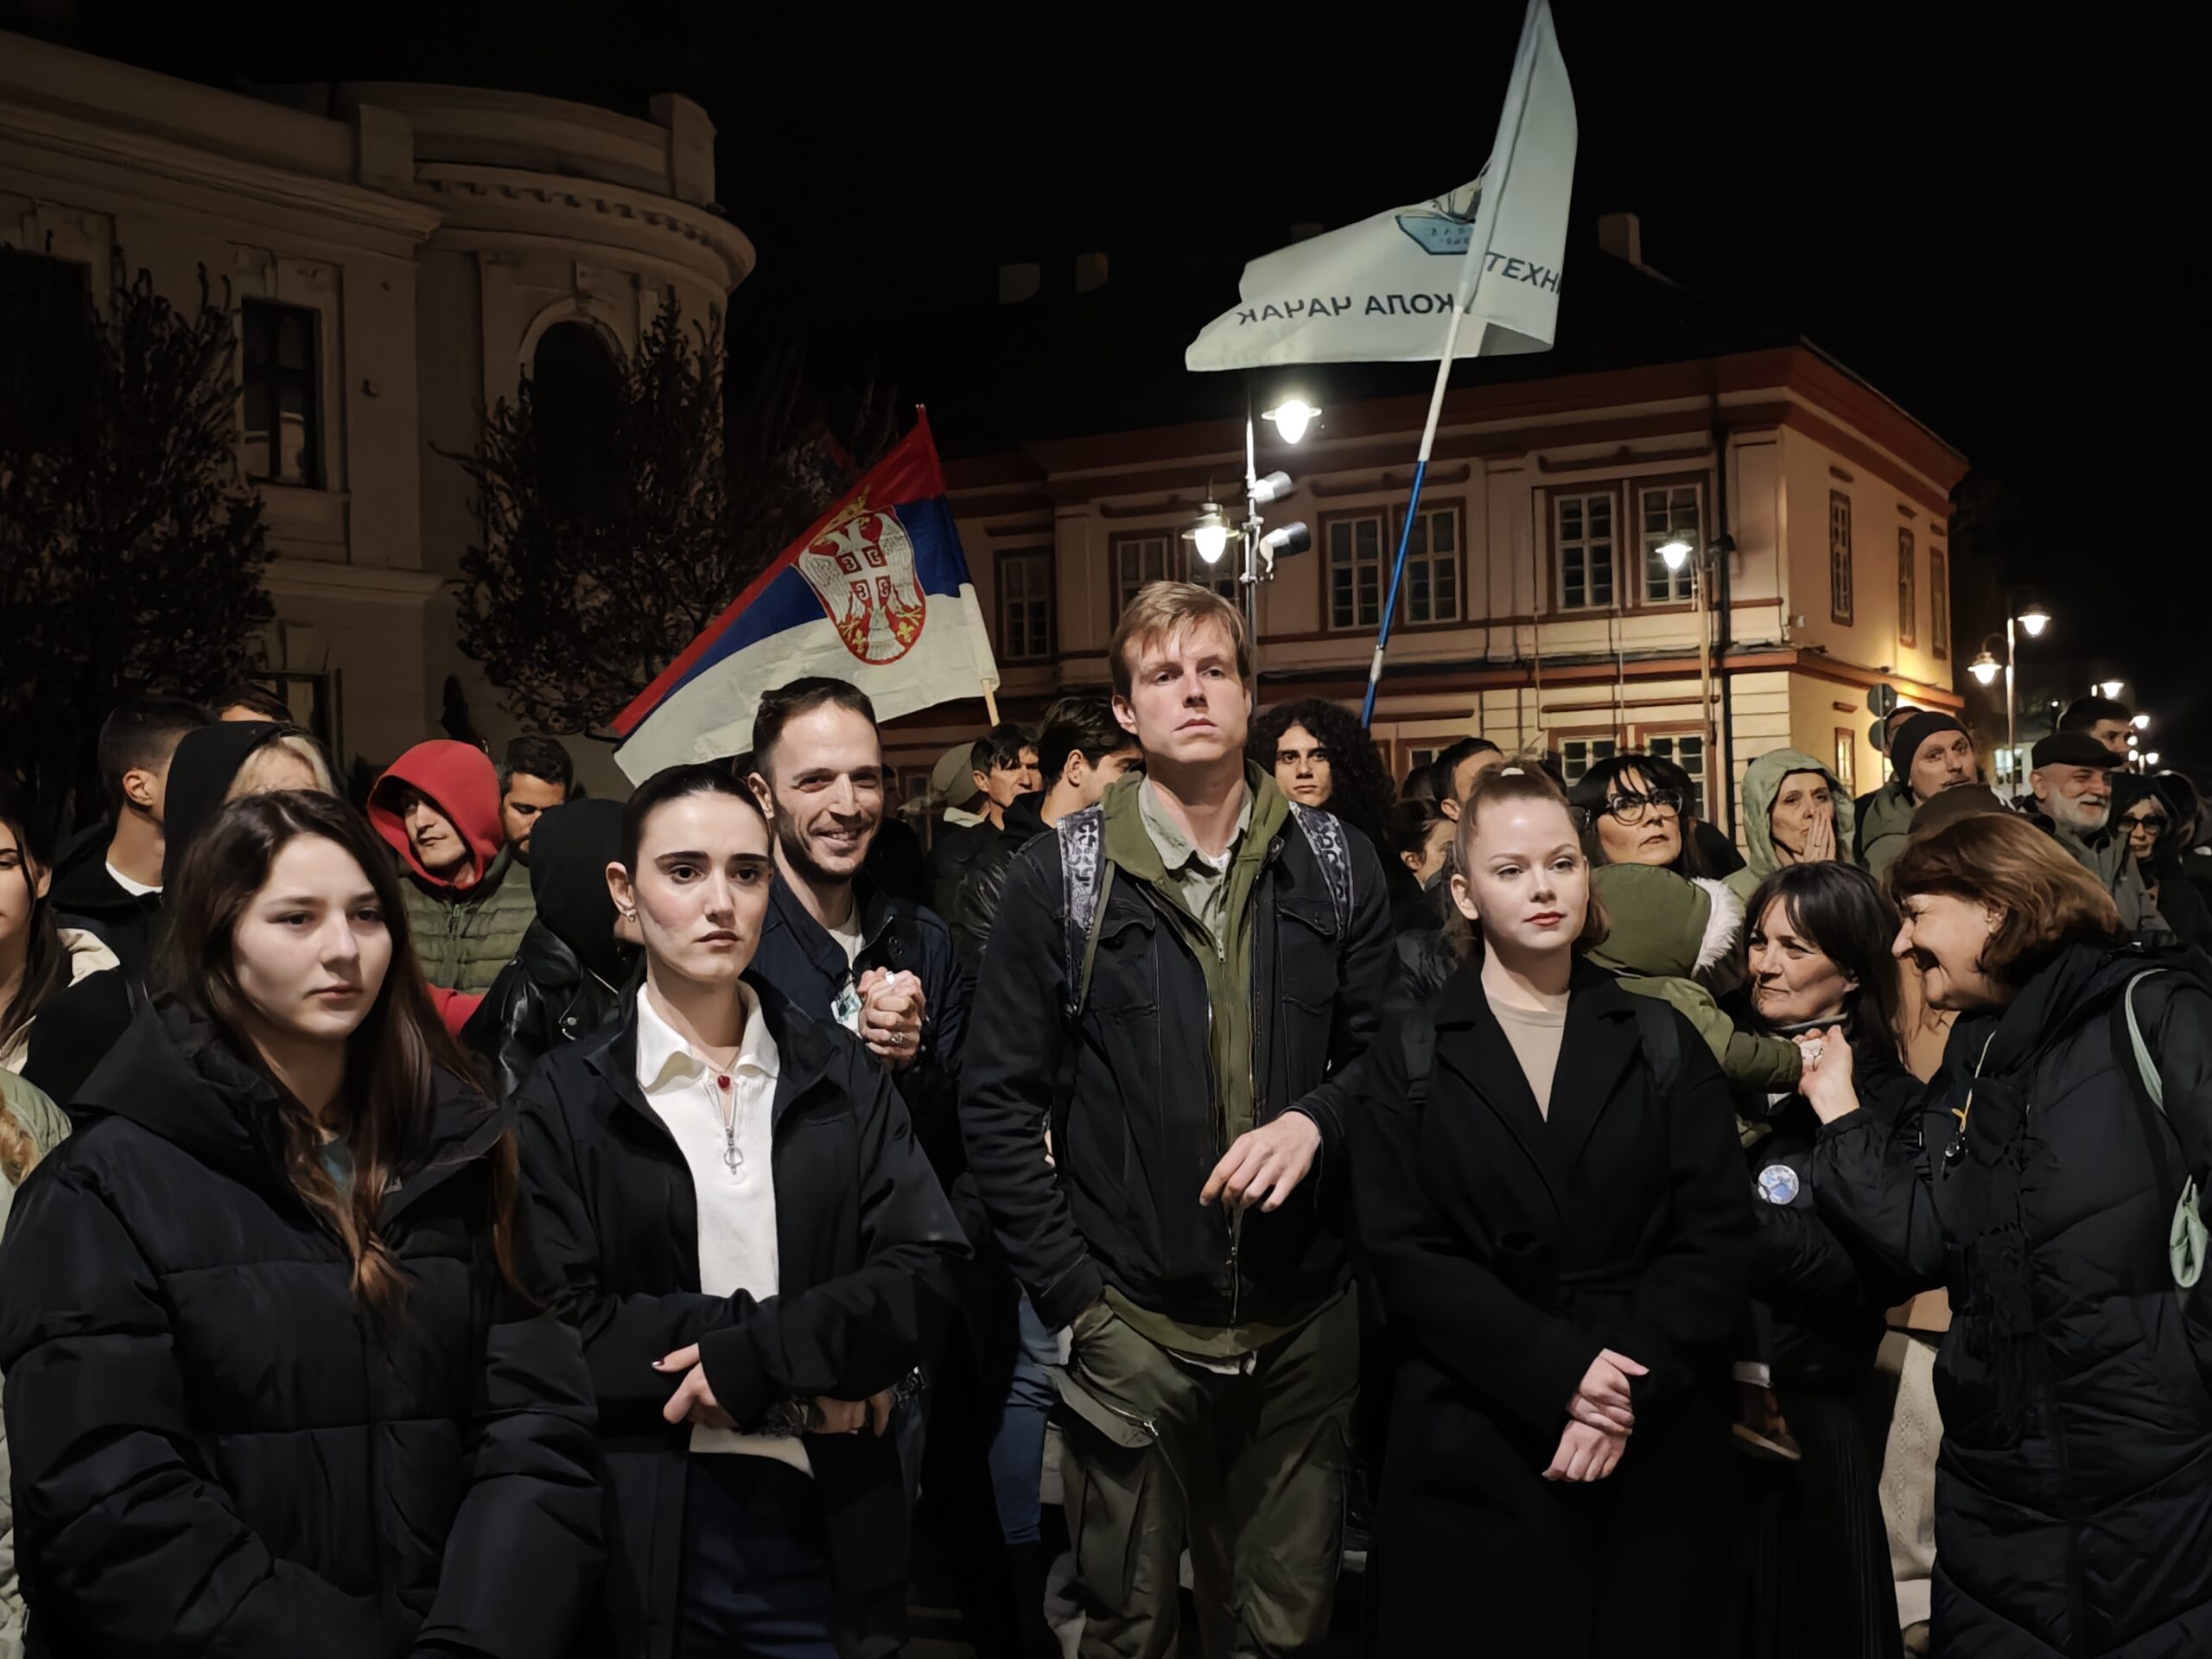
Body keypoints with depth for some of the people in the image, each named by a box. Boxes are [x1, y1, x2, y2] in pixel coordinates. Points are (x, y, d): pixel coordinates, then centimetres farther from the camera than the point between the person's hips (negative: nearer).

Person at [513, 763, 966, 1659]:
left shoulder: (841, 1075, 5)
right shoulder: (566, 1097, -2)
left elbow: (924, 1275, -4)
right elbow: (558, 1324, -11)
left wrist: (758, 1354, -18)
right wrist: (808, 1362, -14)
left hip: (826, 1525, 2)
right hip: (644, 1532, -2)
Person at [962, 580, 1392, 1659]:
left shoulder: (1335, 866, 2)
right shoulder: (1061, 875, -5)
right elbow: (998, 1101, -3)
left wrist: (1314, 1120, -14)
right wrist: (1069, 1290, -7)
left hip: (1304, 1320, 2)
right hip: (1132, 1324, -2)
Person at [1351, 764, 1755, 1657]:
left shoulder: (1662, 1043, 8)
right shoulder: (1410, 1051, 3)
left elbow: (1718, 1236, 0)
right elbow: (1404, 1252, -6)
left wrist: (1636, 1386, -14)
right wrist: (1558, 1372, -16)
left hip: (1657, 1457, 2)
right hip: (1470, 1455, -2)